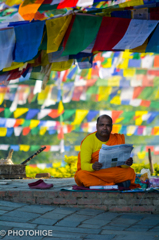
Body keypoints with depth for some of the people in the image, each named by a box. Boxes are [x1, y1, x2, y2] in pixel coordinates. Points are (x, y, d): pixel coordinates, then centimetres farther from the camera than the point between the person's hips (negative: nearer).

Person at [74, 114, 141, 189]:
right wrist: (92, 166, -45)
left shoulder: (118, 139, 1)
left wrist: (127, 163, -29)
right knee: (81, 175, -37)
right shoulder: (88, 141, -11)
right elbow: (84, 165, -21)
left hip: (111, 174, 3)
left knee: (130, 172, -18)